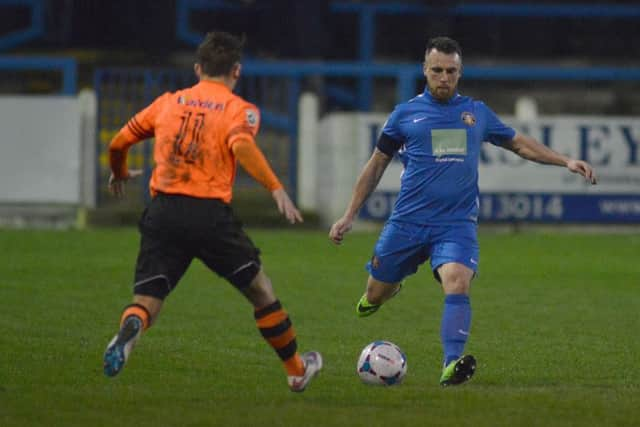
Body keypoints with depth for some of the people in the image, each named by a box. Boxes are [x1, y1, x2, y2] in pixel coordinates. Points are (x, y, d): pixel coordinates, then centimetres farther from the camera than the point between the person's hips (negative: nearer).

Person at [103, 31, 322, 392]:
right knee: (260, 290, 18)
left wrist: (120, 174, 39)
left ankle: (129, 331, -34)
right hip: (210, 213, -2)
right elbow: (242, 146, -18)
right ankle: (297, 370, 30)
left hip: (162, 211, 2)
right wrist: (277, 189, -21)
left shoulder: (168, 102, 16)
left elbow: (118, 144, 19)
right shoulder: (239, 109, 4)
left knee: (147, 302, 3)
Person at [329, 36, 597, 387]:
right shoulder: (405, 114, 5)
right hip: (408, 222, 0)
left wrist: (565, 161, 11)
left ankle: (451, 365, -33)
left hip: (457, 223, 0)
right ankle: (388, 288, 46)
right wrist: (349, 216, 12)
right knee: (375, 297, 8)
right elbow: (376, 164, 13)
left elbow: (520, 144, 22)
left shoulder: (477, 113, 11)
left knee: (457, 283, -27)